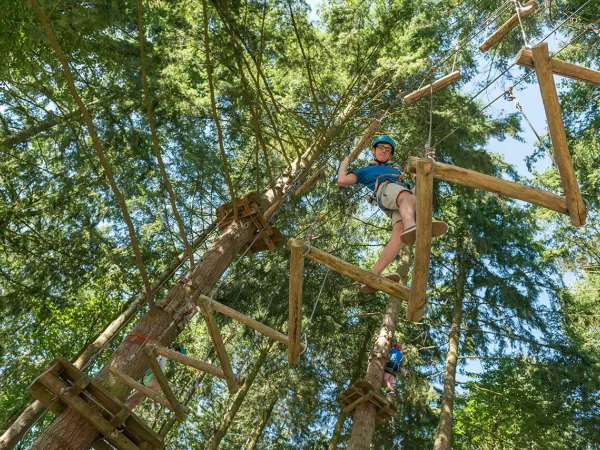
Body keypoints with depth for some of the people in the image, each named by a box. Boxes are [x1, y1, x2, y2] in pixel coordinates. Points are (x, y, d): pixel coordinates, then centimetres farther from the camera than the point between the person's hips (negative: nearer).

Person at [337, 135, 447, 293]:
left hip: (407, 192, 3)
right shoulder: (365, 171, 35)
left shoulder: (396, 169, 48)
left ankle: (373, 276, -43)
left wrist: (417, 179, 23)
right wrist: (344, 163, 33)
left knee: (399, 231, -30)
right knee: (408, 197, -42)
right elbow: (342, 180, 18)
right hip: (386, 188, -3)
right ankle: (411, 227, -77)